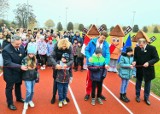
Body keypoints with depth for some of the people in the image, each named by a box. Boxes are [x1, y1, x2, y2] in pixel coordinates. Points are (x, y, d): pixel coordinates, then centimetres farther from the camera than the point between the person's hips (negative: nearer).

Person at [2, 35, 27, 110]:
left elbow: (24, 57, 3)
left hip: (19, 71, 6)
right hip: (10, 72, -6)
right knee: (9, 88, 12)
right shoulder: (6, 50, -26)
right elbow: (8, 63, -29)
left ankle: (19, 98, 48)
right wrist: (20, 66, -36)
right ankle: (10, 103, 29)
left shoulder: (21, 47, -9)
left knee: (18, 85, 25)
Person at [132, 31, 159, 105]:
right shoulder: (137, 48, -8)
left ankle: (146, 98, 28)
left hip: (148, 70, -1)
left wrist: (149, 63, -27)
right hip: (139, 69, 2)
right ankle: (137, 96, 33)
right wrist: (134, 61, -18)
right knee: (138, 83, 15)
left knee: (147, 84, 12)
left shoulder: (152, 48, -15)